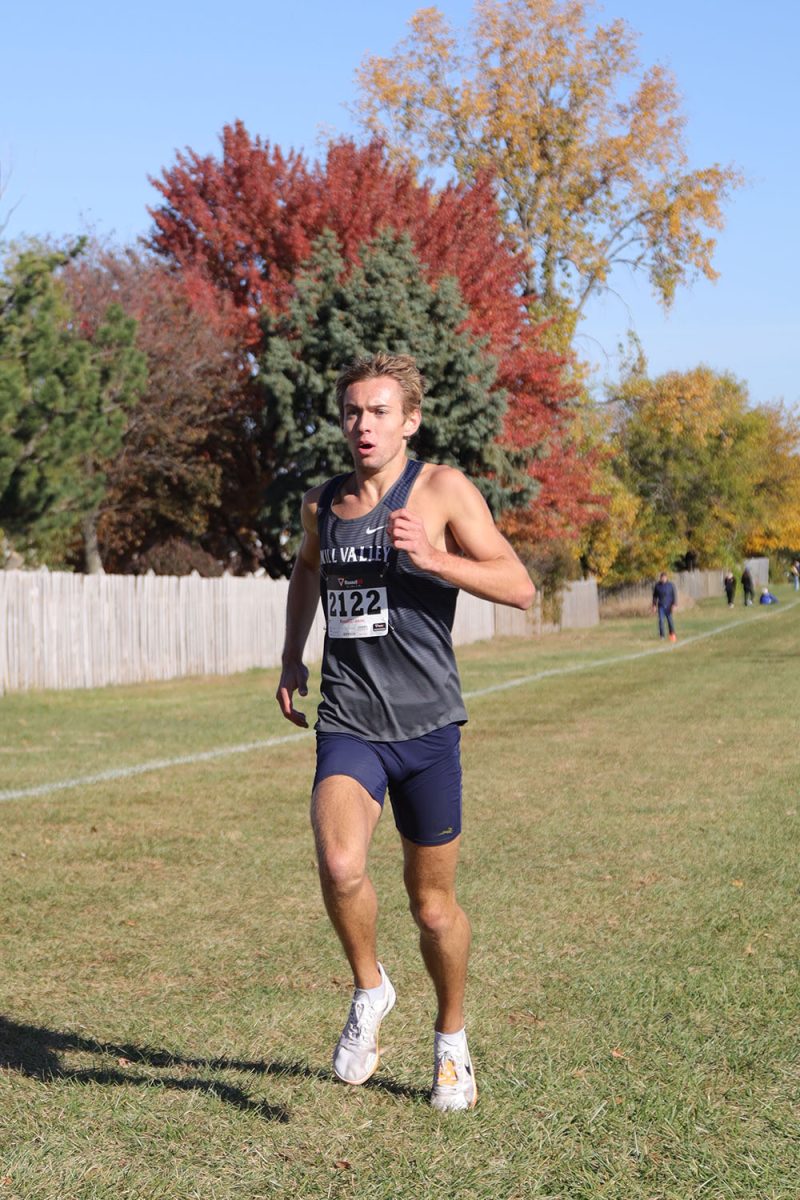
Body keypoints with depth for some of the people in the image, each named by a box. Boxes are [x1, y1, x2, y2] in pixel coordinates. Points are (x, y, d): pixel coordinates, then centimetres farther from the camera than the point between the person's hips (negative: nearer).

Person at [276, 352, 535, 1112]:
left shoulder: (442, 491, -4)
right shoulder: (322, 503, 10)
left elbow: (519, 588, -10)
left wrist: (433, 559, -23)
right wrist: (292, 657, 22)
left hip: (425, 727, -2)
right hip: (347, 726, 2)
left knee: (433, 905, 8)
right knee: (339, 866, -25)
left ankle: (451, 1040, 33)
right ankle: (369, 990, 3)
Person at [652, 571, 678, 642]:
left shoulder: (671, 585, -5)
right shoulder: (657, 586, 1)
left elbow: (674, 595, -5)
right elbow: (655, 596, 10)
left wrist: (674, 605, -13)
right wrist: (654, 605, 6)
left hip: (668, 606, -1)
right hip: (661, 606, 1)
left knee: (670, 620, 5)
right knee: (661, 620, -8)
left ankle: (672, 634, 25)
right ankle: (661, 636, -3)